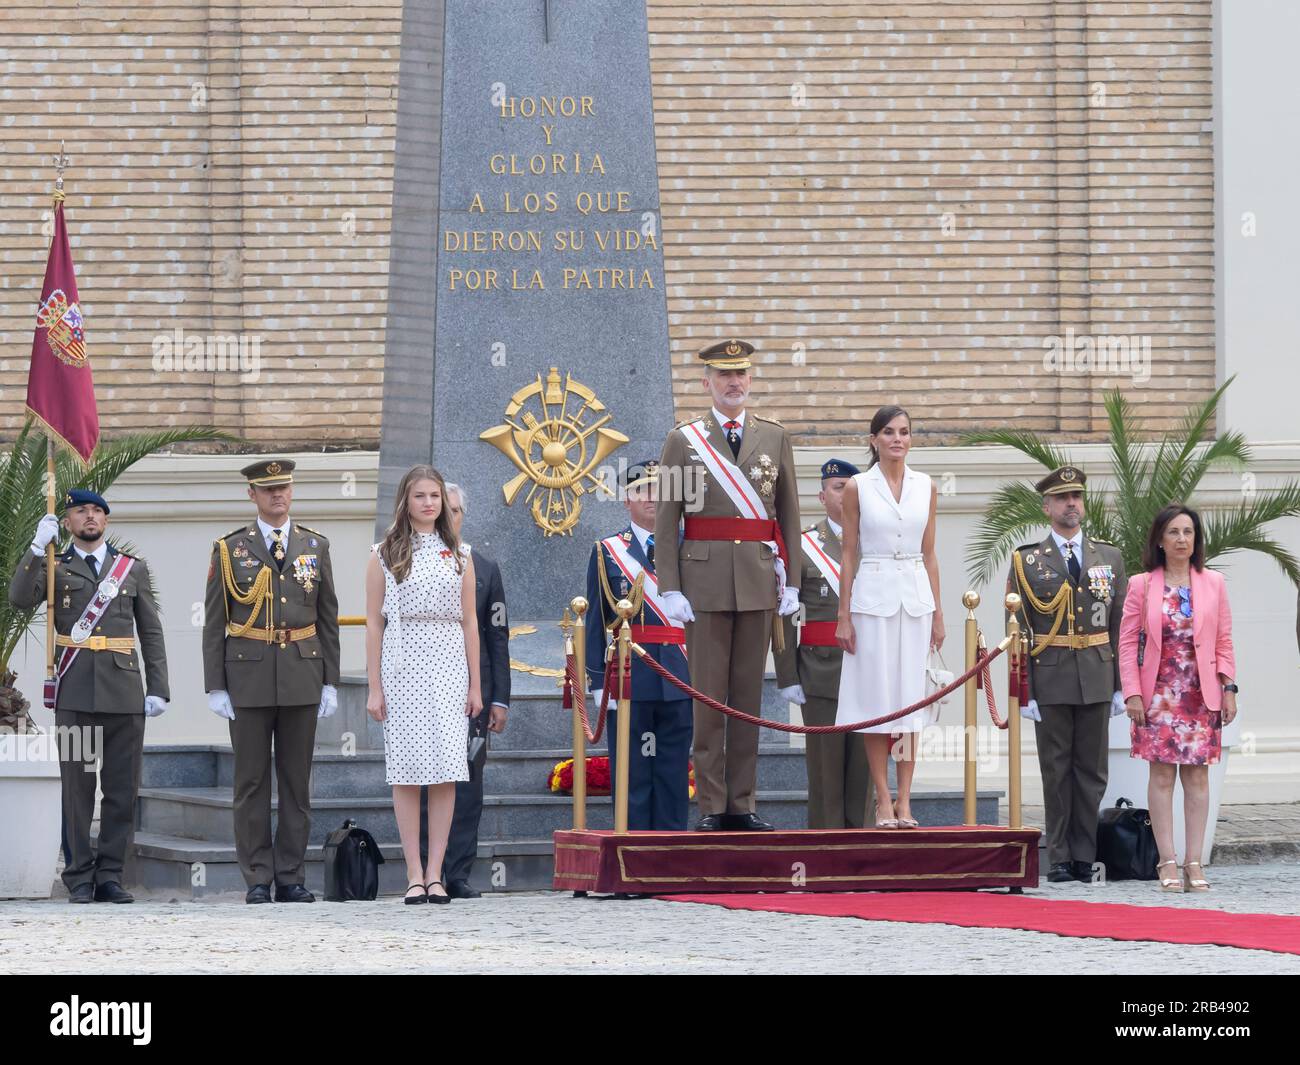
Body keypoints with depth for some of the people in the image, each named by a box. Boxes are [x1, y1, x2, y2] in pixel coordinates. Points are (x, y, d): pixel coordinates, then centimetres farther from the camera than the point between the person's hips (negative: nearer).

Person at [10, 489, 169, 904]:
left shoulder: (134, 569, 15)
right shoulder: (54, 568, 10)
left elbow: (151, 633, 13)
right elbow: (19, 598, -9)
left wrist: (158, 689, 4)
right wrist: (38, 547, -15)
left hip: (124, 694, 2)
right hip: (76, 694, -2)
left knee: (122, 789, 0)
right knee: (77, 787, -2)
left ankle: (109, 877, 6)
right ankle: (79, 879, 2)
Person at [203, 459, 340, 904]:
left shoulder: (315, 546, 9)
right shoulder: (229, 549, 3)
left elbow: (328, 618, 11)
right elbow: (214, 624, 3)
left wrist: (330, 682, 5)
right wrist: (215, 686, -4)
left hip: (301, 679, 2)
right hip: (249, 679, -2)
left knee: (297, 781, 4)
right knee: (252, 782, 0)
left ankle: (291, 877, 8)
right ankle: (257, 879, 3)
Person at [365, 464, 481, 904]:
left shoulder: (458, 555, 12)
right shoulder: (385, 555, 6)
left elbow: (469, 622, 11)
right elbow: (374, 622, 4)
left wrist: (475, 684, 6)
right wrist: (374, 687, -2)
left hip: (448, 666, 2)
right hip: (402, 665, -1)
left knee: (447, 772, -5)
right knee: (407, 772, -4)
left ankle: (435, 874, -3)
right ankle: (414, 875, -2)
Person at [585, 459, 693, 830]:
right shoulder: (607, 553, 6)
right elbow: (595, 622, 2)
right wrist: (598, 683, -5)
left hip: (679, 681, 2)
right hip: (628, 678, -2)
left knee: (675, 775, 4)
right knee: (632, 775, -1)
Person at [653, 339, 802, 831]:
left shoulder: (775, 437, 11)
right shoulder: (683, 439, 4)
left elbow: (789, 513, 12)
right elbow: (665, 518, 1)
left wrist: (791, 581, 5)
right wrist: (670, 588, -7)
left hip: (759, 581, 2)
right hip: (704, 581, -2)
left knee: (749, 695, 4)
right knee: (708, 696, -2)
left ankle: (742, 805, 8)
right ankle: (711, 806, 1)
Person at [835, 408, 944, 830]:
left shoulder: (925, 487, 9)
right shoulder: (858, 488, 1)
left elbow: (929, 553, 12)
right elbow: (848, 555, 1)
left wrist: (937, 612, 8)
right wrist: (844, 616, -3)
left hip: (916, 595, 3)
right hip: (873, 594, -3)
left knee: (911, 695, 2)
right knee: (877, 697, -2)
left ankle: (904, 802, 5)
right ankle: (884, 802, 2)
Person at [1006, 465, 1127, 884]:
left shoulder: (1110, 557, 10)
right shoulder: (1026, 561, 3)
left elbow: (1120, 625, 9)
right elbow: (1018, 630, 0)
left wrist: (1121, 685, 4)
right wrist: (1023, 691, -6)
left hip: (1097, 679, 2)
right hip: (1050, 680, -2)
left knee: (1092, 771, 4)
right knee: (1056, 771, 2)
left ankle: (1084, 857, 9)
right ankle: (1060, 858, 6)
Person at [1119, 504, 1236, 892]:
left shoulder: (1213, 584, 7)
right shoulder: (1141, 586, 2)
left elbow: (1224, 642, 8)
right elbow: (1128, 642, 1)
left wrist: (1229, 688, 1)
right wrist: (1132, 693, -6)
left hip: (1201, 695, 1)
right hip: (1159, 695, -1)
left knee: (1197, 775, 1)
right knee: (1162, 774, -3)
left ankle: (1194, 862, 2)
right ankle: (1168, 863, -2)